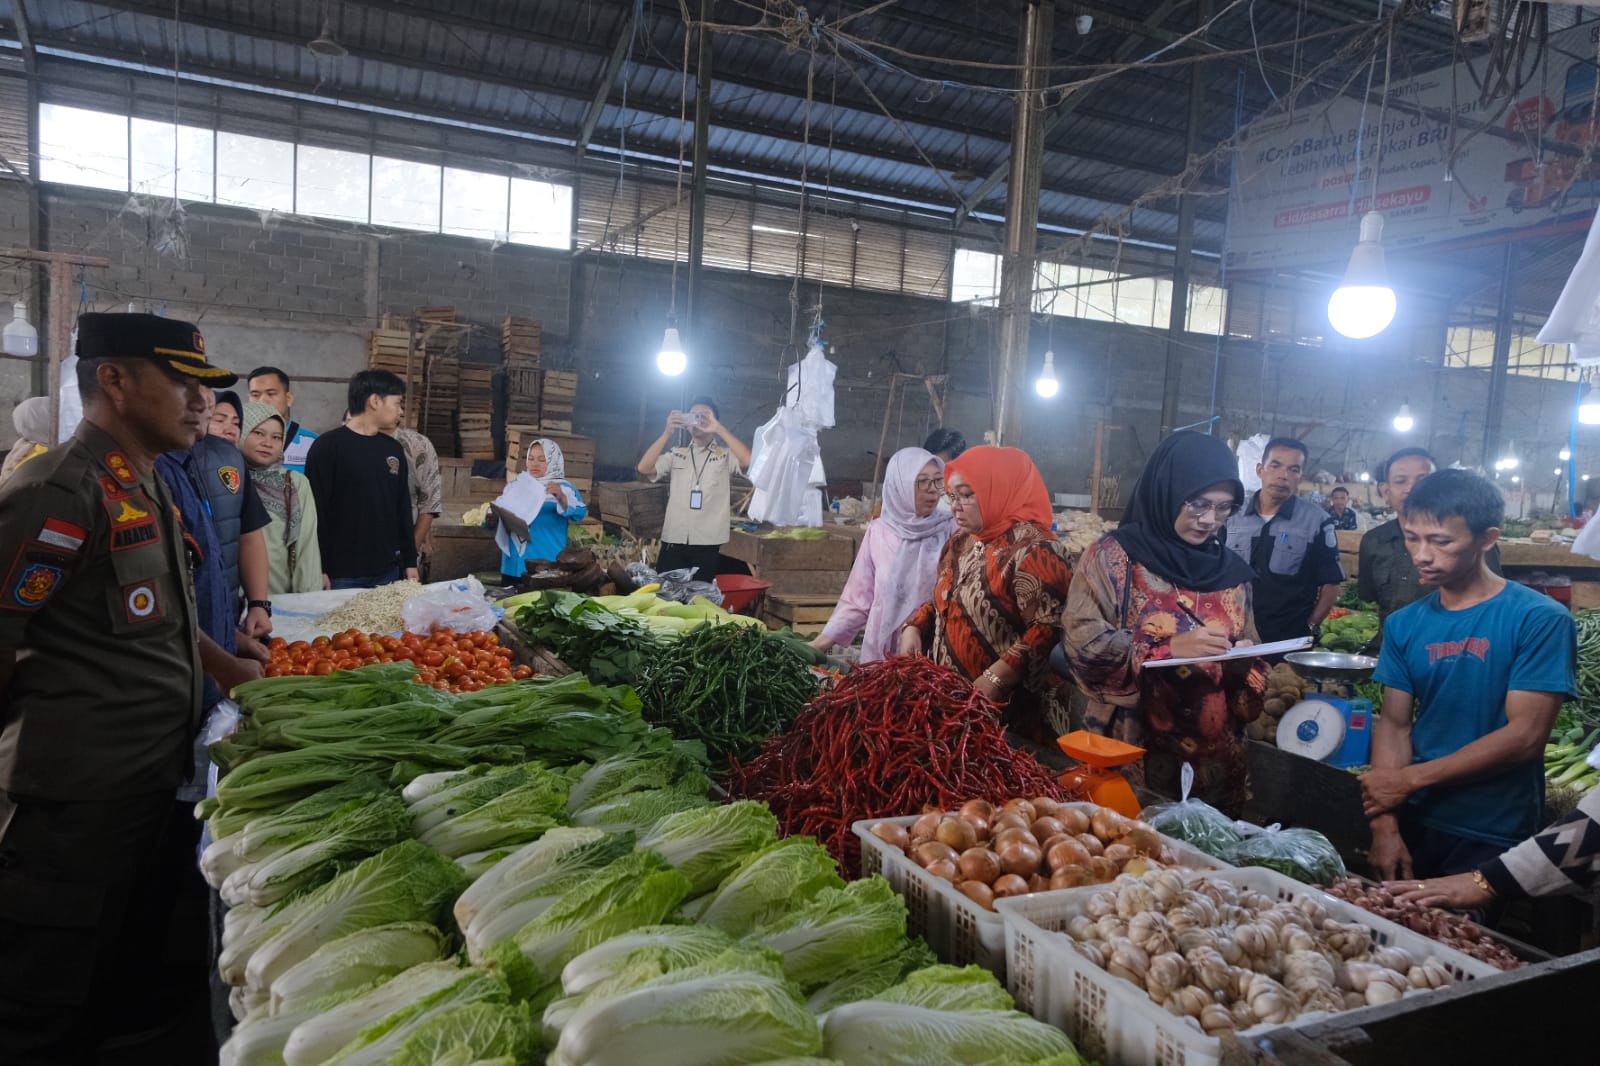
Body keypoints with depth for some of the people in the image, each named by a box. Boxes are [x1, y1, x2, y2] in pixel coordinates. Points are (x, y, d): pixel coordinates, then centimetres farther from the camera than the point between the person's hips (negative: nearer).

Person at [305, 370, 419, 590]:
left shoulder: (394, 449, 12)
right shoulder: (328, 446, -6)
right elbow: (315, 511, -9)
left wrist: (410, 562, 13)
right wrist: (319, 570, -13)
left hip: (388, 572, 6)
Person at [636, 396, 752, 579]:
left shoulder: (725, 455, 5)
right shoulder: (676, 455, 12)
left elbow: (748, 460, -16)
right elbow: (644, 468, -2)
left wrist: (719, 429, -16)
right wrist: (668, 432, -8)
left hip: (708, 545, -2)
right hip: (673, 541, 2)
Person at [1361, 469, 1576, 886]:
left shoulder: (1540, 619, -10)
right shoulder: (1404, 624, 3)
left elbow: (1526, 735, -16)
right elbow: (1394, 724, 1)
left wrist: (1409, 778, -17)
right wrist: (1385, 824, -10)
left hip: (1494, 839, -4)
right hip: (1414, 821, 4)